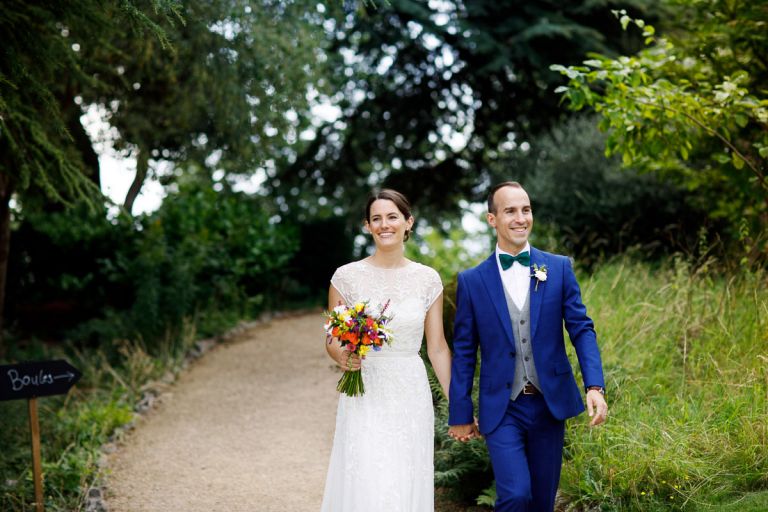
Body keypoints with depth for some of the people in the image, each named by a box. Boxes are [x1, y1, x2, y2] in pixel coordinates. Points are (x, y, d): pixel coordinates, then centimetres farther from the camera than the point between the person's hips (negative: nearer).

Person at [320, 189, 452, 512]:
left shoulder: (427, 279, 3)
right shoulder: (347, 276, -2)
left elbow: (437, 348, 6)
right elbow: (333, 342, 4)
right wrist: (343, 357, -19)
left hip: (411, 398, 2)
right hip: (364, 399, -2)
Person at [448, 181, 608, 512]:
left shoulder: (559, 268, 2)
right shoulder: (471, 281, -1)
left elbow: (581, 329, 0)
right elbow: (464, 352, 2)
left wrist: (594, 386, -13)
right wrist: (460, 414, 3)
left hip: (550, 404, 2)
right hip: (501, 410, -2)